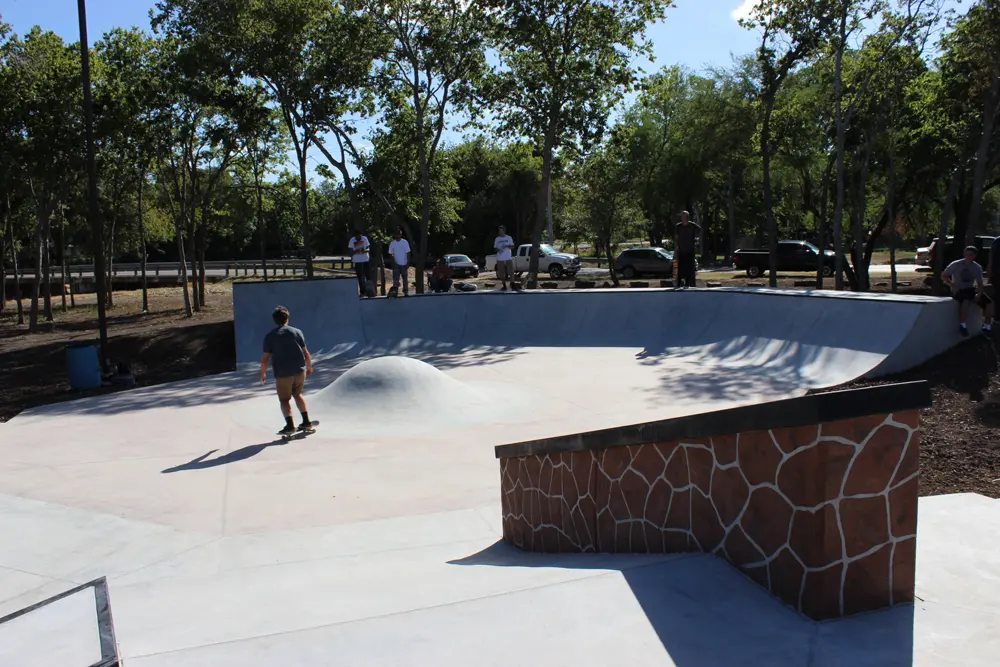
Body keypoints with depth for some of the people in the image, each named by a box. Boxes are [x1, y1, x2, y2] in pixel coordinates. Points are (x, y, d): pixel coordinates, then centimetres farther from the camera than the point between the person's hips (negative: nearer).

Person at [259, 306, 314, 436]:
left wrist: (263, 374, 11)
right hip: (300, 370, 3)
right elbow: (306, 353, 3)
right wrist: (309, 367, 19)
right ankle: (306, 422, 18)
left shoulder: (269, 336, -1)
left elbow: (265, 359, -3)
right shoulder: (296, 332, 3)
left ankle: (290, 425, -9)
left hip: (282, 373, -3)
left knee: (284, 400, 9)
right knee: (297, 394, 22)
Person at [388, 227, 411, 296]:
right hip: (396, 264, 0)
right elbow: (391, 254, 3)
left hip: (404, 264, 0)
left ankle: (406, 292, 15)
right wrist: (393, 262, -9)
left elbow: (408, 253, -2)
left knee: (405, 278, 7)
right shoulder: (392, 243, 2)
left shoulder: (405, 242, -2)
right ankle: (395, 291, -7)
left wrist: (408, 263, -8)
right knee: (395, 279, -6)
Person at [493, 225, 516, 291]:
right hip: (500, 259, 2)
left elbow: (512, 247, 3)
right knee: (501, 273, 3)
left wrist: (507, 246, -16)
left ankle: (512, 284, -3)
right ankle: (504, 286, 11)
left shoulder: (509, 238, 3)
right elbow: (495, 248, 11)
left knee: (511, 272, -8)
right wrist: (498, 250, -11)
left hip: (508, 258, -2)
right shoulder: (497, 239, 8)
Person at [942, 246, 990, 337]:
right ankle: (963, 325, -32)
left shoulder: (977, 267, 4)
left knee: (988, 302, -13)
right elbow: (943, 276, -5)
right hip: (958, 291, -5)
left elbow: (980, 283, 4)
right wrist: (952, 285, -20)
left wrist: (978, 294, -14)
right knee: (966, 300, -38)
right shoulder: (956, 265, -7)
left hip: (970, 290, 5)